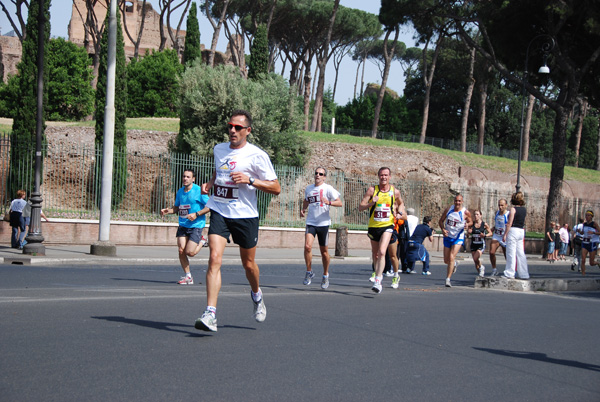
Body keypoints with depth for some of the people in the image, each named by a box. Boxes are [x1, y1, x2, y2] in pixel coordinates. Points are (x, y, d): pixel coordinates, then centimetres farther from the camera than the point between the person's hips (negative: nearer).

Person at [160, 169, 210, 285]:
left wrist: (196, 214, -17)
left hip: (196, 225, -5)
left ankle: (202, 241, 21)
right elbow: (177, 207, 22)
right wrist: (167, 210, 2)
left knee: (189, 252, -11)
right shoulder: (180, 192, 10)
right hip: (183, 225, 6)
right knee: (181, 250, -4)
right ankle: (187, 276, 10)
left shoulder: (198, 191, -9)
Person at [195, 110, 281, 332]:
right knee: (214, 258, -16)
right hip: (219, 212, 3)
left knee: (248, 264, 11)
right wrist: (209, 184, 9)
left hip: (245, 215, -3)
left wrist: (249, 180, -19)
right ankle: (210, 314, -21)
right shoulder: (219, 149, 9)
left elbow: (276, 188, -7)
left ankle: (256, 295, 45)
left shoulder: (257, 155, -8)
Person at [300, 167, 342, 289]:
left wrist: (329, 202, -25)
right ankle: (309, 272, 1)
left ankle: (325, 276, 24)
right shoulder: (308, 189, 11)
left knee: (324, 250, 6)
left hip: (323, 223, -2)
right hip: (311, 223, 3)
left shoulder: (328, 188, -3)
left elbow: (339, 203, -7)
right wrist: (303, 209, 10)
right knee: (307, 246, -17)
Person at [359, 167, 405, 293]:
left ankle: (377, 281, -23)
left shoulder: (395, 191, 1)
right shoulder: (372, 190, -4)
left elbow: (400, 203, 23)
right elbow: (360, 207, -7)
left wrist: (400, 213, 4)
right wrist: (371, 203, -25)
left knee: (382, 252, -20)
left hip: (387, 226, -2)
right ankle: (378, 274, 42)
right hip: (373, 226, 2)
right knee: (375, 254, 16)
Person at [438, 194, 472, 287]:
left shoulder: (466, 212, -9)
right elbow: (441, 221, 7)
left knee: (451, 257, -19)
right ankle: (454, 264, 47)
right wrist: (443, 229, -13)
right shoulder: (448, 209, -3)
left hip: (458, 238, -4)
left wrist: (467, 225, -16)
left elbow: (470, 221, 8)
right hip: (448, 237, 4)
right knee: (446, 260, 11)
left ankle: (448, 279, -13)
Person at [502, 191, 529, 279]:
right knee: (520, 253, 10)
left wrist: (505, 234, -10)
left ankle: (510, 273, -3)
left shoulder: (513, 209, -10)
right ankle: (524, 273, 11)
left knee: (511, 252, -4)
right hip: (521, 231, 7)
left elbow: (509, 223, -13)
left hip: (513, 230, -7)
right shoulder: (524, 209, 8)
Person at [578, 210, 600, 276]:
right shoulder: (584, 224, 6)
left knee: (591, 263, 3)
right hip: (585, 243, 4)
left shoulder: (594, 224, -8)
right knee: (583, 260, -11)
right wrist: (580, 231, -4)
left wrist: (593, 232, -28)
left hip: (592, 243, -4)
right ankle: (583, 274, -5)